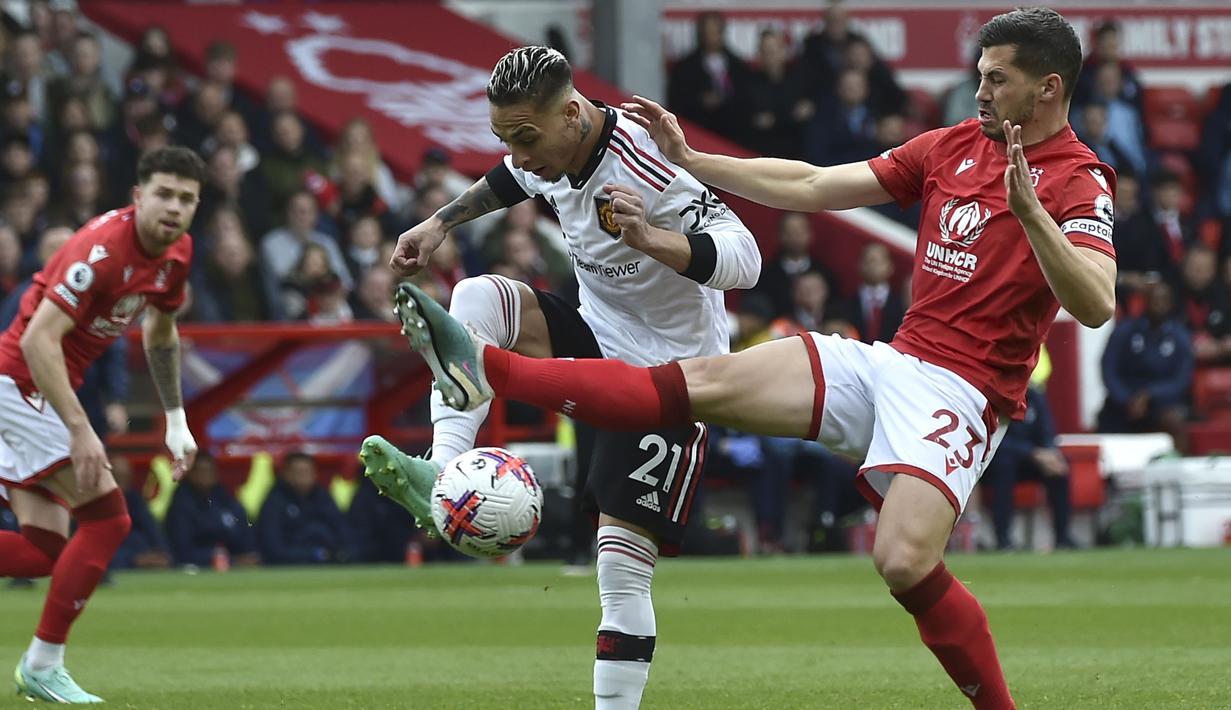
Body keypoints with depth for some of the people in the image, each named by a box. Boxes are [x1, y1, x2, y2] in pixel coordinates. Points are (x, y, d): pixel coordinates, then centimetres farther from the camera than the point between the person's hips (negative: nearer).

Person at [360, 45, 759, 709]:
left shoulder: (647, 167, -29)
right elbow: (512, 180, 22)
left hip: (670, 372, -7)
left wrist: (650, 239, -49)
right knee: (479, 296, -18)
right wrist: (440, 223, 19)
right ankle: (442, 475, -28)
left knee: (622, 564, -11)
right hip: (596, 336, 7)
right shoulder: (550, 148, -5)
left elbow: (744, 260, -36)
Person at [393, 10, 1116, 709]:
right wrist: (688, 159, 17)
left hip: (963, 389, -7)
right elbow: (811, 187, 18)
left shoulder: (1078, 183, -9)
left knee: (905, 562, -28)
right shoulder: (954, 146, 13)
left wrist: (1029, 212, -34)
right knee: (703, 383, -3)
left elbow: (1096, 306, -24)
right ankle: (487, 371, -11)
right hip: (894, 358, 7)